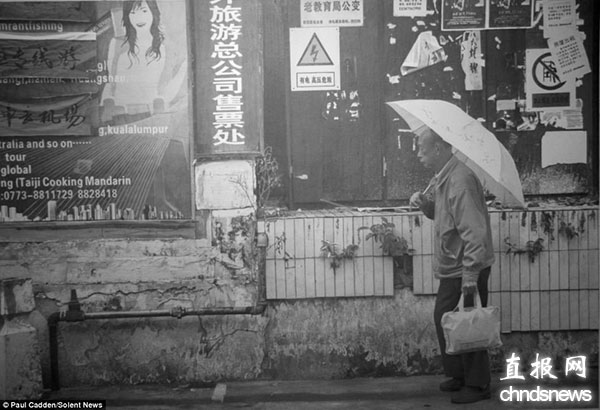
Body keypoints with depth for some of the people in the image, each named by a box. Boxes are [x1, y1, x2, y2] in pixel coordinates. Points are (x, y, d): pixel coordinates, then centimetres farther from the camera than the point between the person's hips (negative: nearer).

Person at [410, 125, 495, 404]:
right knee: (443, 320, 18)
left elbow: (474, 231, -27)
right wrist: (425, 203, 0)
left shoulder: (460, 180, -23)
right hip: (451, 269, 10)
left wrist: (470, 275, -28)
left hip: (466, 270, -10)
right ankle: (458, 375, 32)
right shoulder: (443, 177, 8)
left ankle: (478, 385, 16)